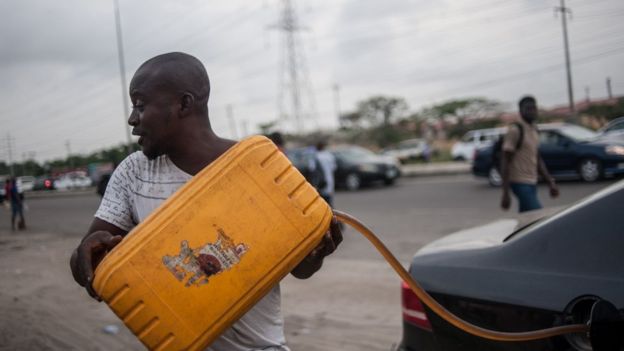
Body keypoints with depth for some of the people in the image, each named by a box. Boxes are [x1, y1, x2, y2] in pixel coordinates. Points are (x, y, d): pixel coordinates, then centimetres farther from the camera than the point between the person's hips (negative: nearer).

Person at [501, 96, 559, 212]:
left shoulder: (534, 131, 14)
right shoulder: (515, 130, -11)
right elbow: (505, 162, -14)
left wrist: (551, 182, 13)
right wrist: (505, 193, -19)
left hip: (532, 183, 8)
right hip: (520, 183, -8)